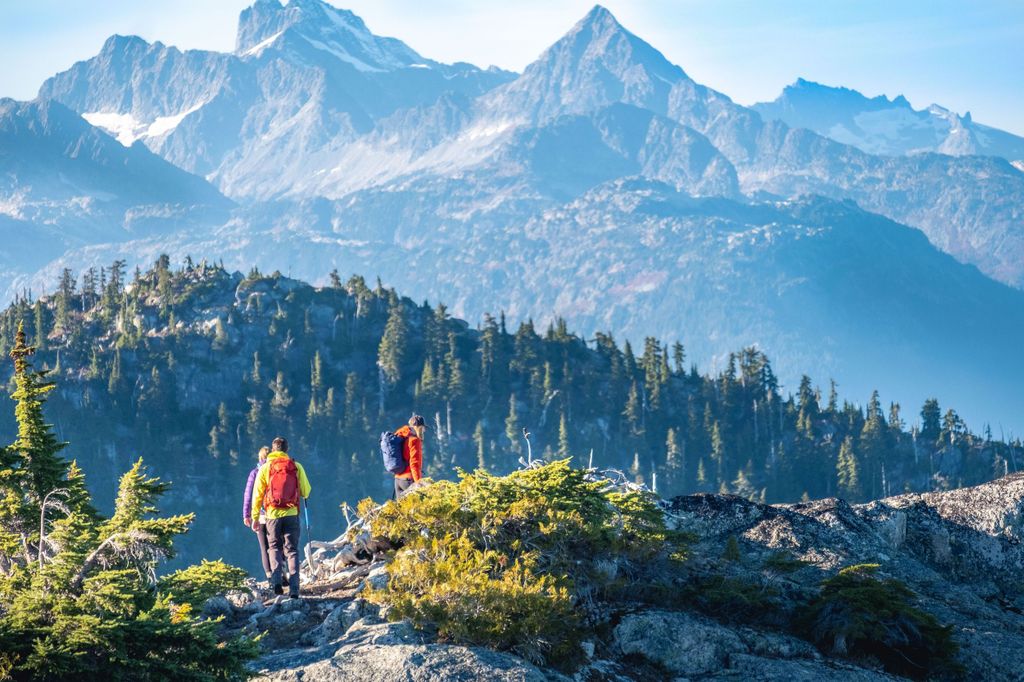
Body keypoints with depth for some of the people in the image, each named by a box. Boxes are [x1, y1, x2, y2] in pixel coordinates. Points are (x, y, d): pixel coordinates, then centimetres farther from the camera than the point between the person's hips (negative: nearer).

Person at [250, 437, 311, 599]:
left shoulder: (265, 468, 2)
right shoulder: (296, 467, 2)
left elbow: (257, 494, 2)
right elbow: (306, 492, 5)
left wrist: (255, 517, 9)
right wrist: (302, 495, 29)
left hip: (272, 514, 0)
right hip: (292, 514, 0)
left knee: (274, 547, 18)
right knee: (292, 550, 7)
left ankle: (276, 580, -4)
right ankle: (293, 589, -3)